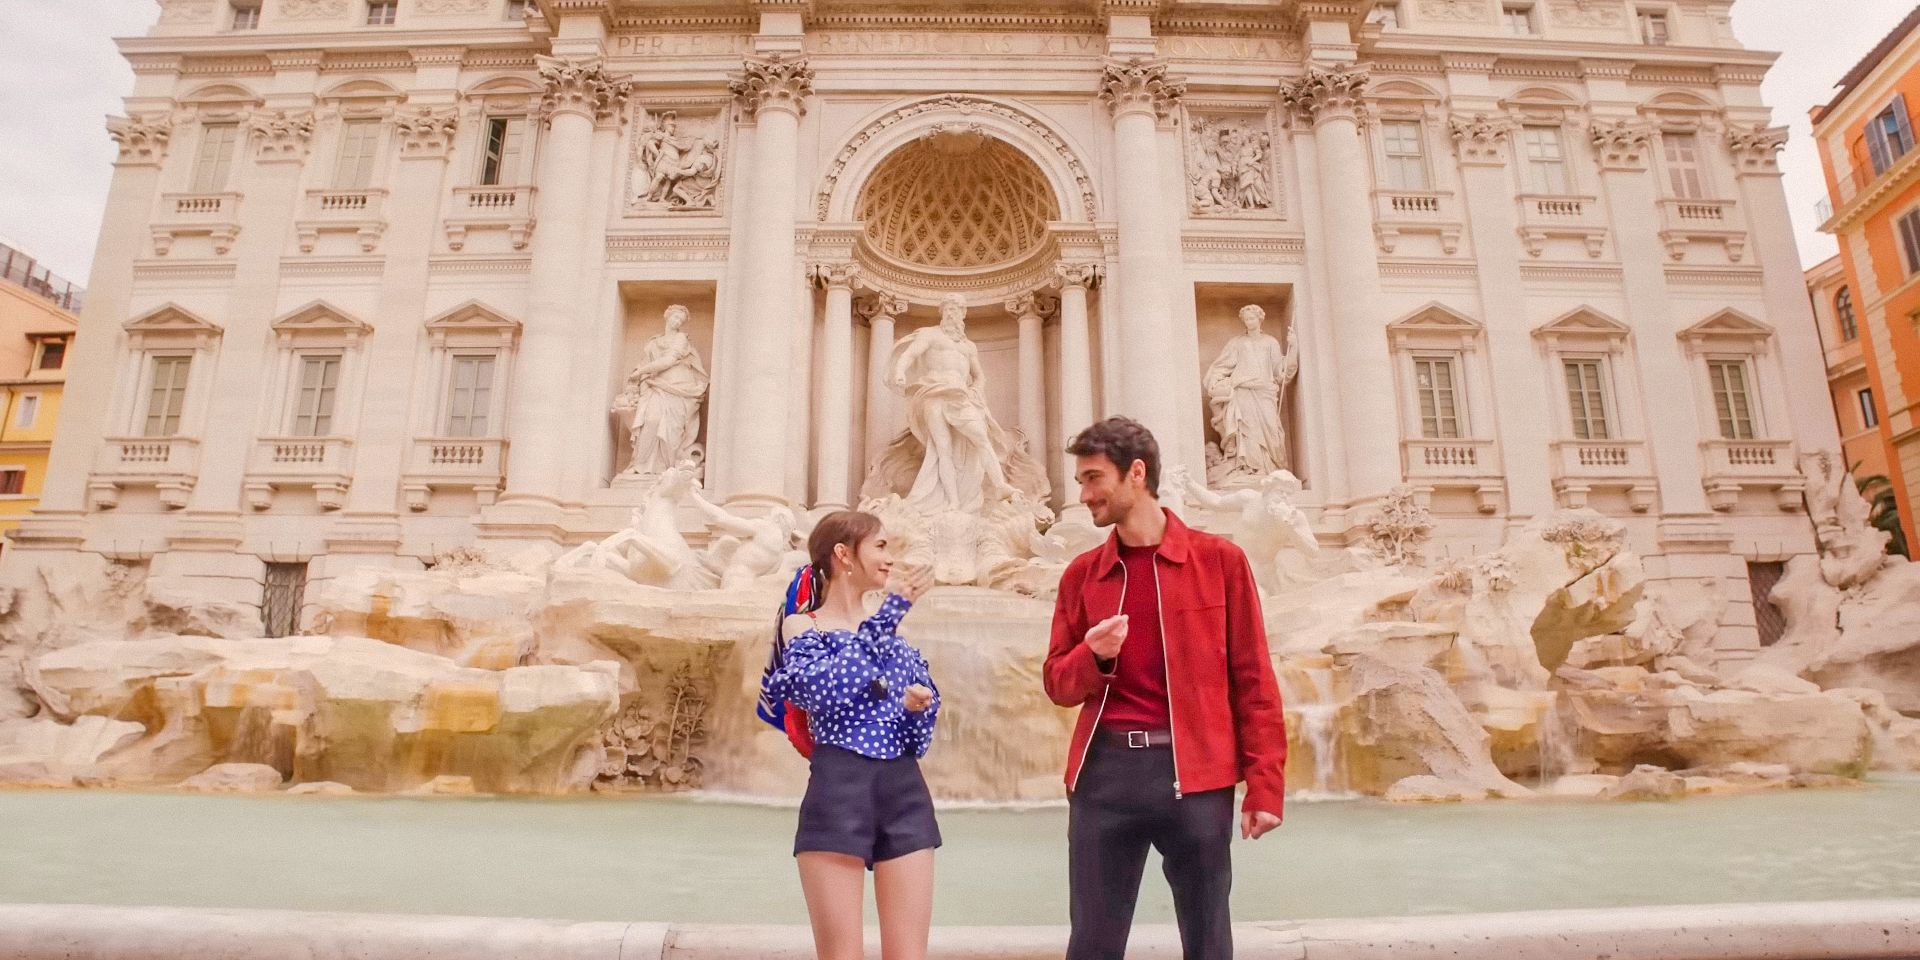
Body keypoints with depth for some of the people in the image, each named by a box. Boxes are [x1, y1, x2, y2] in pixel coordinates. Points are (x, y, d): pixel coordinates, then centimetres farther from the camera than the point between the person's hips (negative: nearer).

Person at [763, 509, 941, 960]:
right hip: (838, 792, -4)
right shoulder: (802, 625, 2)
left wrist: (919, 706, -7)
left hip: (904, 793, 5)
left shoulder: (894, 631, 16)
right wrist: (890, 611, -13)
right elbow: (828, 688, -19)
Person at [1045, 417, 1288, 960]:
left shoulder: (1219, 559, 1)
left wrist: (1264, 786, -4)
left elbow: (1253, 680, 1)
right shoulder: (1081, 573, 9)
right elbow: (1058, 683, 13)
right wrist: (1093, 657, -9)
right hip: (1104, 770, 2)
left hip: (1195, 772, -2)